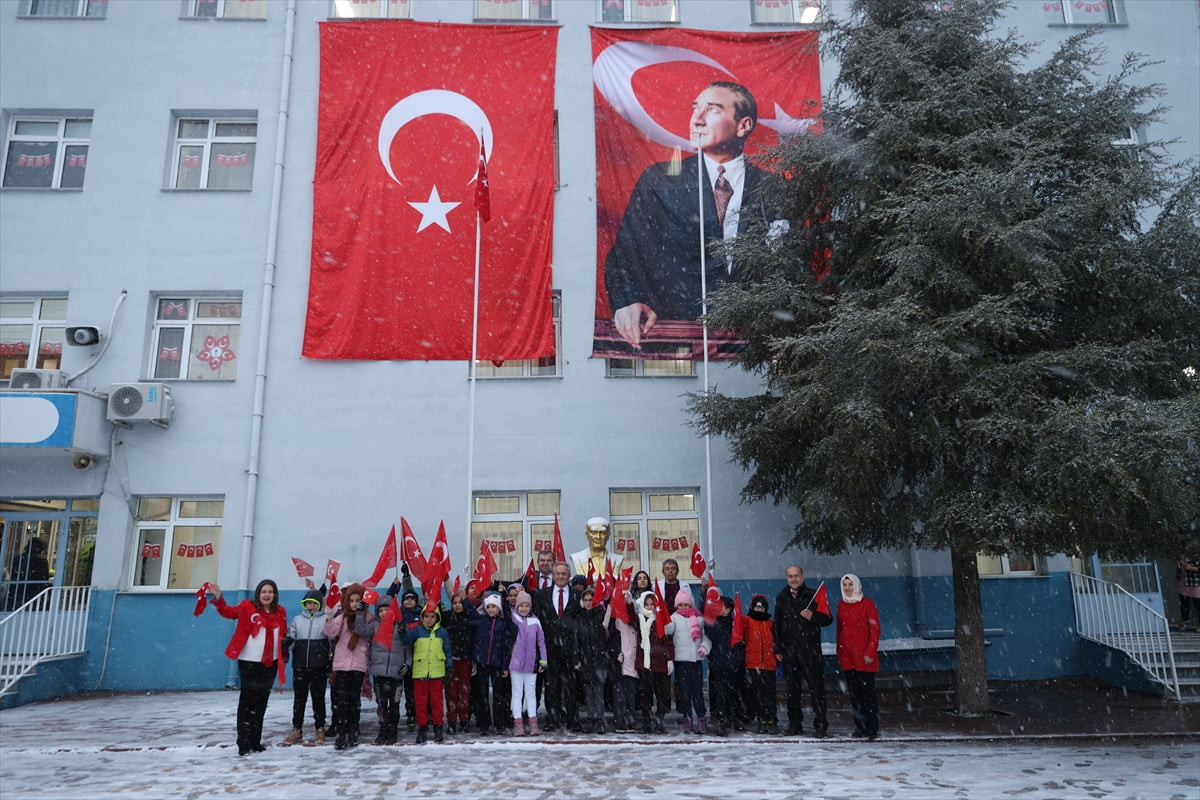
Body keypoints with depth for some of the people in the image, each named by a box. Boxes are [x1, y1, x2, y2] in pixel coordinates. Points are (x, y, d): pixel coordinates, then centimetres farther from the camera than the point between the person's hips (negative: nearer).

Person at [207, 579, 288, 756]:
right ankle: (244, 742, 1)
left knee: (261, 702, 12)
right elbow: (228, 611, -17)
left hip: (270, 663, 5)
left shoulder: (280, 612, 6)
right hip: (249, 661, -4)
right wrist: (219, 598, -34)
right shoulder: (247, 607, -5)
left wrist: (284, 655, 5)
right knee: (247, 701, -3)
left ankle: (255, 741, 22)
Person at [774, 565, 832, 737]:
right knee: (792, 690, 7)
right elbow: (777, 625, 15)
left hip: (810, 650, -3)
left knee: (816, 687, -4)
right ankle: (795, 725, 14)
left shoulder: (813, 595, 4)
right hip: (788, 651, 3)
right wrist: (777, 648, 9)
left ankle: (820, 724, 3)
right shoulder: (781, 598, 12)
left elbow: (828, 619, 4)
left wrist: (813, 617, -15)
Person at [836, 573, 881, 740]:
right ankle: (860, 728, 12)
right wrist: (839, 654, 11)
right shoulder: (841, 606, 12)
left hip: (864, 657, -4)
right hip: (847, 657, 5)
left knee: (867, 692, -5)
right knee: (854, 694, 6)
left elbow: (875, 629, -5)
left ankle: (873, 729, 2)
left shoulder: (867, 603, -1)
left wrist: (871, 652, -12)